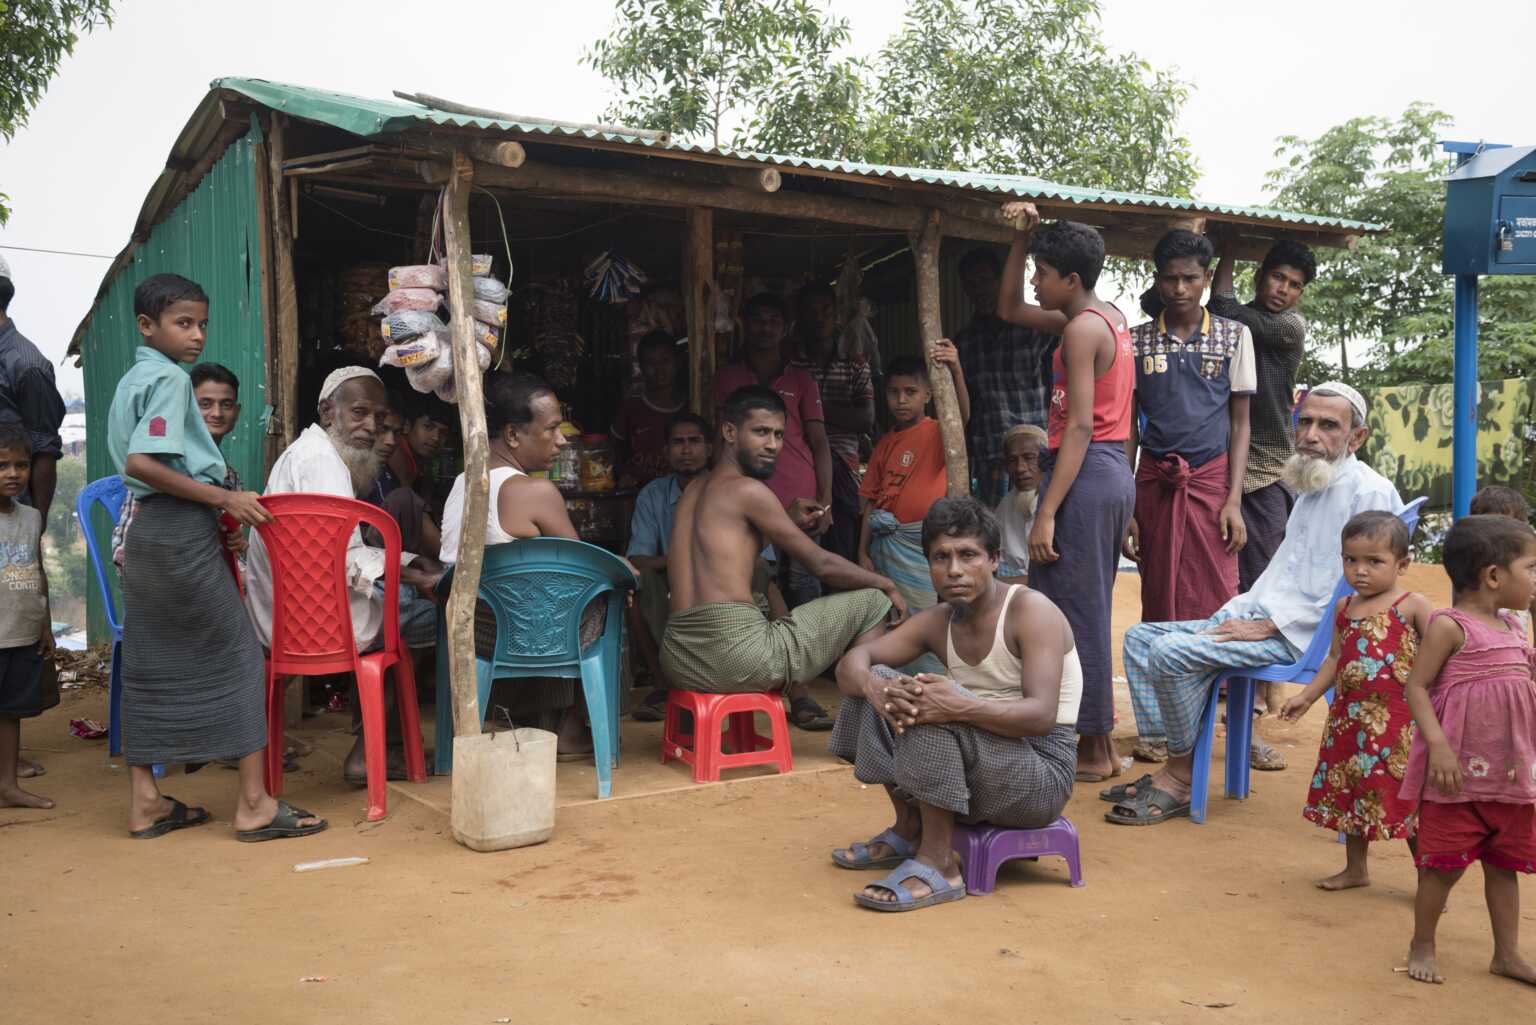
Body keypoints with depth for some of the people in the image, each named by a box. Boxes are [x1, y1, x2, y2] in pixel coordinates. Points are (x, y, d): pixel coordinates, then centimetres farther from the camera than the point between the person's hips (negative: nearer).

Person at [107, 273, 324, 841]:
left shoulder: (131, 381, 17)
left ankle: (145, 802, 16)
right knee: (238, 655, -3)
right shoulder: (170, 378, -12)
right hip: (182, 532, -9)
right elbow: (142, 463, -23)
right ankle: (254, 804, -1)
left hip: (145, 532, 9)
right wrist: (225, 499, -20)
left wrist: (217, 502, 16)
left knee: (150, 666, 11)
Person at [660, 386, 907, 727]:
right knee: (872, 602, 6)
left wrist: (793, 522, 21)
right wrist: (887, 584, 14)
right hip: (736, 657, -9)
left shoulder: (693, 490, 18)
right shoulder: (748, 490, -6)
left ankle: (802, 704, 38)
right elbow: (822, 564, -1)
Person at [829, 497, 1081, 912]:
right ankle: (909, 831, 5)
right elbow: (852, 661, -2)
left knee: (933, 709, -31)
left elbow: (1042, 715, -27)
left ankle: (938, 864, -20)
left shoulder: (1031, 610, -15)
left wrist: (961, 707, -44)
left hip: (1042, 773, -7)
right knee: (876, 682, -3)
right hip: (978, 763, 7)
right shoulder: (937, 621, 5)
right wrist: (875, 688, -28)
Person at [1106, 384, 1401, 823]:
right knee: (1140, 636, 3)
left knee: (1170, 651, -26)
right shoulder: (1311, 487, 21)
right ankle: (1172, 762, -1)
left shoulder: (1370, 492, -10)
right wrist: (1235, 611, 12)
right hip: (1259, 616, 10)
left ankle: (1183, 775, -9)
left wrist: (1267, 625, -19)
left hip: (1300, 635, -10)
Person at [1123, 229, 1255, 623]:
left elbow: (1240, 423, 5)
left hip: (1212, 478, -1)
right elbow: (1128, 427, 8)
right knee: (1158, 607, 4)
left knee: (1214, 609, -6)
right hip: (1154, 484, 1)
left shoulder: (1234, 336, 5)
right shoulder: (1136, 340, 7)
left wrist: (1234, 501, -5)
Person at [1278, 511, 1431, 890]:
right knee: (1350, 790, 16)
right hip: (1350, 716, 6)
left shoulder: (1412, 606, -8)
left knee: (1411, 796, -2)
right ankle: (1355, 869, 33)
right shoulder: (1345, 608, 9)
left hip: (1398, 719, -6)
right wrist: (1307, 696, 15)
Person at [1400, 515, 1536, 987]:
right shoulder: (1449, 626, -13)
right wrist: (1438, 745, -23)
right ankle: (1422, 946, 20)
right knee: (1444, 864, 3)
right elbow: (1416, 686, -15)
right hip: (1459, 773, -7)